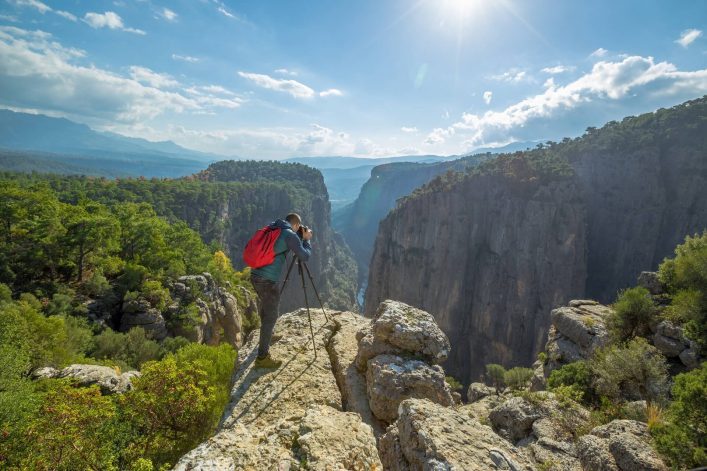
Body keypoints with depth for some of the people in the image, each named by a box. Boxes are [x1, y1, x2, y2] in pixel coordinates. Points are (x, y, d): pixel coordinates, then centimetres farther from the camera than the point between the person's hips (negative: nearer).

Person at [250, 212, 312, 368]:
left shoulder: (271, 229, 13)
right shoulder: (290, 234, -9)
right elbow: (305, 256, -5)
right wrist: (306, 239, 10)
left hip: (255, 275, 8)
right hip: (268, 280, -8)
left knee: (265, 306, 28)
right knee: (271, 316, 0)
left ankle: (267, 336, 49)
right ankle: (262, 357, 4)